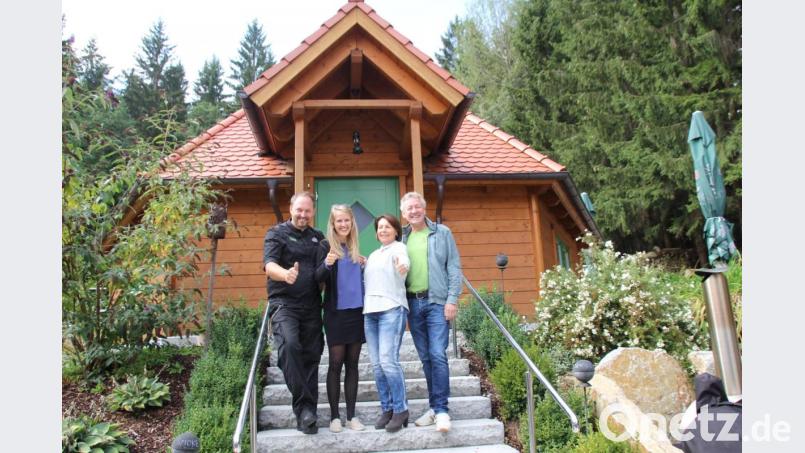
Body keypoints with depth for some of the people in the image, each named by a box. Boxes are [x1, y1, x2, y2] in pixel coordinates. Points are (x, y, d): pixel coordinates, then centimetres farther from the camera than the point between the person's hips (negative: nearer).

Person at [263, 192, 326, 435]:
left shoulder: (318, 237, 16)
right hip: (284, 303, -4)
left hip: (312, 305, 5)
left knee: (311, 356, 5)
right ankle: (304, 406, -18)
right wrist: (286, 274, -36)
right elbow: (269, 265, -14)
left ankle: (307, 415, 15)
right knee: (289, 345, -27)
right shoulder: (277, 233, 1)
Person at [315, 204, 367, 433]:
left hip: (357, 311, 5)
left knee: (352, 363, 8)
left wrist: (365, 267, 3)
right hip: (336, 313, -4)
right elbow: (317, 278, -15)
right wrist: (326, 264, -33)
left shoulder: (355, 249, 10)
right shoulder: (326, 246, -5)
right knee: (336, 363, 0)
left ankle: (351, 415, 15)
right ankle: (334, 416, 10)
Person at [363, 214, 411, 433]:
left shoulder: (398, 247, 3)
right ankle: (386, 408, 13)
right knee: (377, 364, 3)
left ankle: (400, 409, -2)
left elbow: (402, 258, -22)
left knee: (388, 360, -15)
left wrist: (403, 264, -44)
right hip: (370, 312, 7)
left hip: (392, 309, -7)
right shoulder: (373, 255, 25)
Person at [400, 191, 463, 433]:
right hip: (412, 303, 3)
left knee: (438, 355, -10)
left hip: (437, 302, -3)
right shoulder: (401, 238, 11)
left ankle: (441, 409, -2)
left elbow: (454, 268, 0)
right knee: (425, 357, 8)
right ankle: (434, 407, 17)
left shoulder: (442, 233, 3)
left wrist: (452, 299, -9)